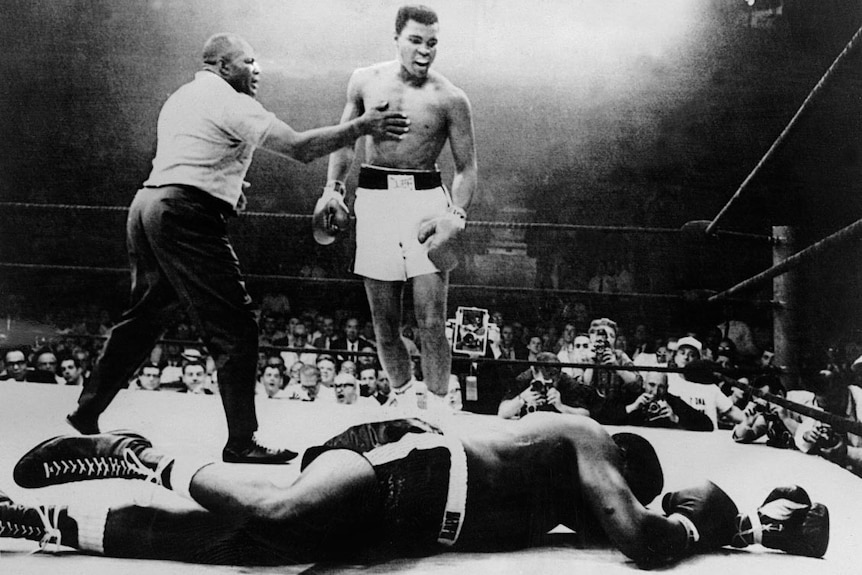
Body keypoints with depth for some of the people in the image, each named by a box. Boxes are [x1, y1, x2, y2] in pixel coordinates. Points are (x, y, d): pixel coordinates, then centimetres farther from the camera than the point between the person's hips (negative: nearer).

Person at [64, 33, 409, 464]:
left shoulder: (181, 97, 23)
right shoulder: (230, 103, -5)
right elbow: (299, 148, -12)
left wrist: (228, 186, 21)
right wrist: (362, 126, -5)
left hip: (147, 204, 10)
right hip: (185, 215, -10)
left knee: (143, 316, 21)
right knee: (235, 330, -6)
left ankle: (87, 412, 30)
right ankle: (241, 445, -4)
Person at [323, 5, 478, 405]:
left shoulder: (450, 99, -3)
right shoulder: (365, 81, 5)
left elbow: (466, 168, 1)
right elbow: (345, 138, 19)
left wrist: (456, 215, -14)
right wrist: (333, 187, 6)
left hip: (426, 198, -2)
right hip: (374, 199, 3)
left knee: (432, 323, -8)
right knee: (385, 324, 7)